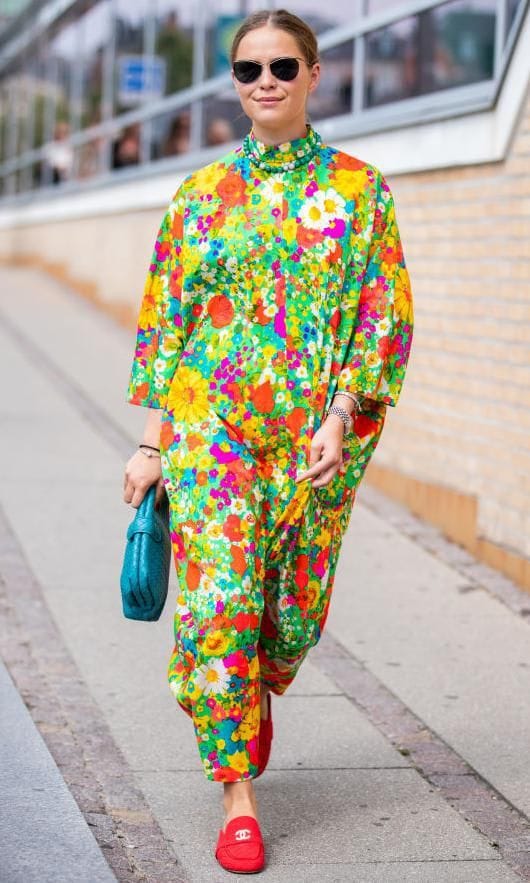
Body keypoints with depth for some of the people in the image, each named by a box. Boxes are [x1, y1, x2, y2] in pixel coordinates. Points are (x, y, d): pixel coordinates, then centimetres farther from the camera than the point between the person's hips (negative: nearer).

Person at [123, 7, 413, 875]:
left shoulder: (357, 188, 2)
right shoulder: (201, 194, 7)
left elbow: (387, 314, -2)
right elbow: (163, 319, 8)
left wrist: (341, 415, -14)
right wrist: (152, 441, 4)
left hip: (314, 432, 0)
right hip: (210, 422, 0)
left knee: (295, 609, 7)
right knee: (218, 600, -10)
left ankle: (261, 689, 42)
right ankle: (238, 798, -2)